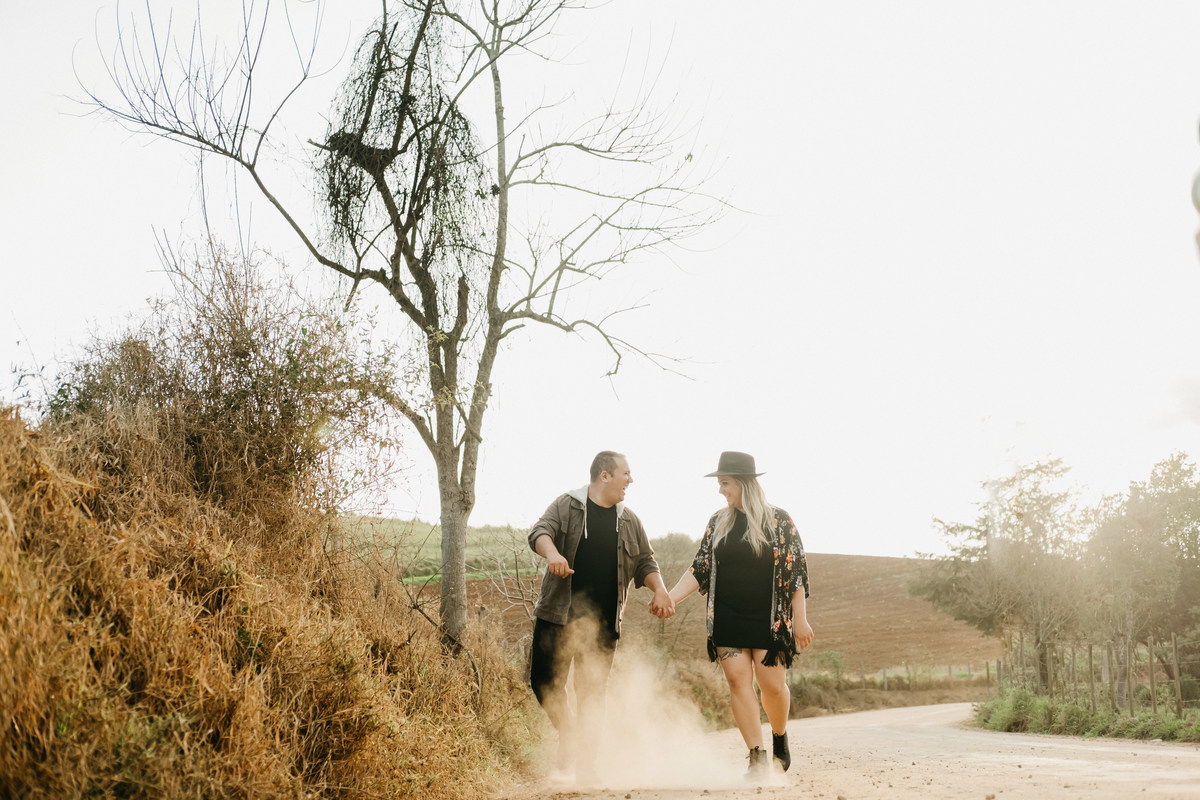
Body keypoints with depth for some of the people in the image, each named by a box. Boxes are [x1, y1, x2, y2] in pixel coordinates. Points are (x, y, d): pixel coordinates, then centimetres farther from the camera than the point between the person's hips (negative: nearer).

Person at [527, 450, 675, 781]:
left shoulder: (628, 521, 11)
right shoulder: (567, 506, -1)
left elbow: (645, 561, 16)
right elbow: (540, 531, -15)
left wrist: (659, 590, -2)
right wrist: (552, 553, -37)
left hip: (602, 622, 2)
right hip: (557, 615, -2)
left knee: (593, 692, 0)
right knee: (544, 681, 0)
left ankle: (585, 762, 9)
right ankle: (567, 730, 27)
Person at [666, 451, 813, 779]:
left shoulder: (778, 520, -4)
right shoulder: (718, 522, 7)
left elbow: (796, 571, -4)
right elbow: (700, 568, 6)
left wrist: (800, 619, -7)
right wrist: (670, 597, -6)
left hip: (769, 619, -3)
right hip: (727, 619, 3)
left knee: (772, 683, -3)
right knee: (738, 680, -4)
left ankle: (780, 738, 26)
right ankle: (758, 756, 2)